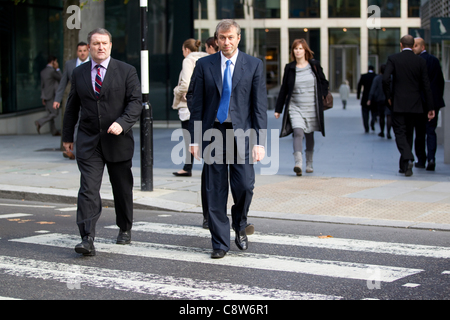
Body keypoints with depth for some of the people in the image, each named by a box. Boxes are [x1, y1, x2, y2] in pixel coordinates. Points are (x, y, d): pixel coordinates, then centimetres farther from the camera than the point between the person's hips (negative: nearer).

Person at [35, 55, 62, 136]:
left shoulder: (43, 71, 13)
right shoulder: (52, 71, -15)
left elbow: (42, 85, 16)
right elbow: (60, 78, -3)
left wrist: (43, 97, 20)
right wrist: (57, 69, 3)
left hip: (46, 96, 9)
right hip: (51, 96, -9)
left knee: (50, 113, 10)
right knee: (54, 113, -5)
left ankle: (54, 131, 13)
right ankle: (39, 122, -15)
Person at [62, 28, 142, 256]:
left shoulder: (126, 71, 0)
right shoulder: (79, 73, 9)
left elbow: (135, 102, -7)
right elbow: (72, 107, 16)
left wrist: (122, 123, -23)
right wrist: (67, 136, 16)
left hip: (118, 141, -1)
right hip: (88, 142, 1)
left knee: (122, 189, 11)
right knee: (88, 189, -12)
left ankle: (125, 230, 31)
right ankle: (87, 239, -17)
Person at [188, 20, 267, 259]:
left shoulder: (254, 65, 4)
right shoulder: (204, 65, 6)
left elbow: (260, 106, 1)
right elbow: (197, 104, 7)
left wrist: (260, 141, -7)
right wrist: (194, 139, 0)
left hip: (241, 133, -1)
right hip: (213, 132, 1)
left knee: (244, 185, -8)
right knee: (215, 191, 2)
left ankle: (239, 227, 21)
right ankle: (220, 243, 11)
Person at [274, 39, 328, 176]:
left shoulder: (314, 65, 3)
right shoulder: (289, 68, 3)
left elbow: (324, 83, 12)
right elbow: (284, 89, 8)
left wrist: (323, 98, -1)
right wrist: (278, 109, 9)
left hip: (312, 107, 1)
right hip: (295, 107, -1)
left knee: (309, 135, 11)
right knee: (298, 132, -19)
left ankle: (309, 163, 27)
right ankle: (298, 164, -29)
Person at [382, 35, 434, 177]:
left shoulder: (393, 59, -3)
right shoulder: (421, 61, 3)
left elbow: (386, 79, -15)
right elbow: (426, 85, 2)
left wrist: (388, 96, 0)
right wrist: (430, 107, 5)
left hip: (398, 104, -3)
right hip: (415, 105, 3)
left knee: (400, 133, -1)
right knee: (408, 133, 15)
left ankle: (408, 159, -25)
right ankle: (404, 165, 20)